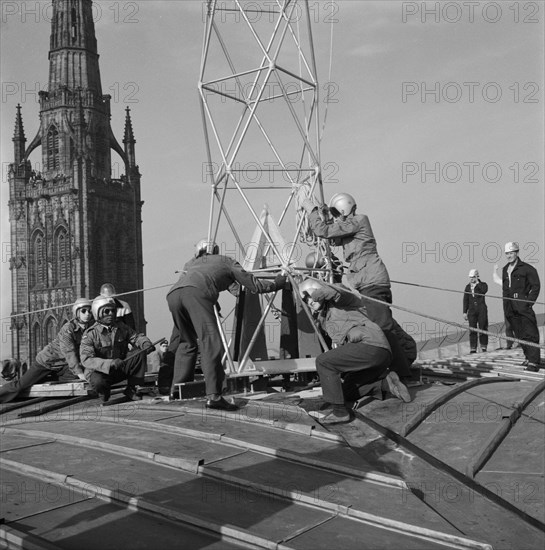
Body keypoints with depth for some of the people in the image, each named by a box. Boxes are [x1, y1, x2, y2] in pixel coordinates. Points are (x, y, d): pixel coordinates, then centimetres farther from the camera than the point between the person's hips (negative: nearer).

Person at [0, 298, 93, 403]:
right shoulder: (68, 328, -24)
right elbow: (69, 353, -31)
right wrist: (80, 373, -38)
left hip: (62, 366, 6)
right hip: (47, 362, -5)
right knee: (20, 385, -9)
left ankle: (49, 378, 2)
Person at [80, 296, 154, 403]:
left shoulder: (121, 327, 1)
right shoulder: (90, 334, -17)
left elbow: (136, 336, 3)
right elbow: (86, 359, -27)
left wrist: (146, 343, -24)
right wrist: (110, 363, -41)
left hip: (121, 368, 4)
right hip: (99, 371, -4)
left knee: (140, 354, -18)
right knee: (98, 381, -39)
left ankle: (131, 389, -4)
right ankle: (104, 393, 2)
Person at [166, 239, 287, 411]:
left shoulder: (191, 262, 41)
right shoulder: (226, 261, 30)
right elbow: (255, 286, 30)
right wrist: (278, 283, 47)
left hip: (172, 294, 6)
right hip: (196, 293, -5)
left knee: (186, 342, 22)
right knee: (210, 342, -11)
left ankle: (176, 388, 23)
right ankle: (214, 396, -21)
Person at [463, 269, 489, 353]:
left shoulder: (482, 285, 5)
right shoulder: (468, 287, 14)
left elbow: (484, 290, -20)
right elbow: (465, 300, 14)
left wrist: (477, 283, -9)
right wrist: (465, 312, 10)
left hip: (482, 309, -3)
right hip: (472, 310, 3)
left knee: (483, 329, -2)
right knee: (472, 330, -1)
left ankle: (483, 347, 6)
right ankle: (473, 348, 1)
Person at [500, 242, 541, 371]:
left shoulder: (527, 268, -4)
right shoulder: (505, 269, 17)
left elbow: (536, 286, -4)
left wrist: (529, 301, -12)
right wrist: (506, 306, 14)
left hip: (523, 307, -7)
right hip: (510, 309, 7)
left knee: (530, 334, -9)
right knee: (520, 335, 11)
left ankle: (534, 362, -11)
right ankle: (529, 357, 21)